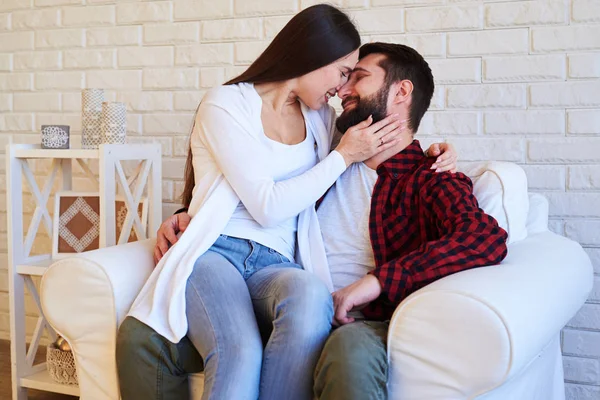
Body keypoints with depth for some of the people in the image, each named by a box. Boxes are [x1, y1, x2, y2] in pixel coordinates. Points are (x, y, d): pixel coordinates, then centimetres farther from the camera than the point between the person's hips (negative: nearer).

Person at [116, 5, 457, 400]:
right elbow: (267, 207, -8)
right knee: (240, 353, -37)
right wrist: (344, 156, -1)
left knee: (312, 294, -35)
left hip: (275, 265, 4)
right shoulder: (225, 104, 0)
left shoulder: (321, 119, 18)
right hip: (215, 252, -4)